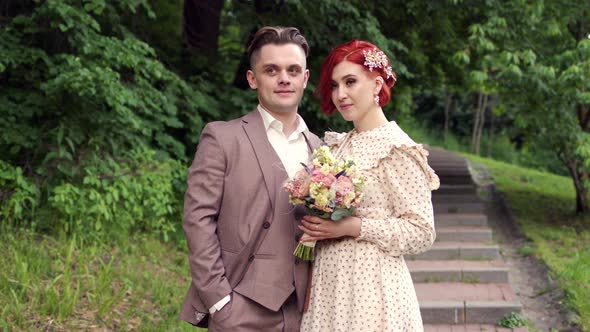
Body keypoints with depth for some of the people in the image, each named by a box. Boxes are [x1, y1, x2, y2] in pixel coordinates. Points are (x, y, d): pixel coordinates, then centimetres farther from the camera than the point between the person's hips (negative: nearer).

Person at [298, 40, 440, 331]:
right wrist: (315, 224, -1)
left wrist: (351, 226, -19)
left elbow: (422, 232, -14)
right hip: (329, 282, 6)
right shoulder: (338, 145, 9)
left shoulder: (397, 149, -12)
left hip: (371, 285, -6)